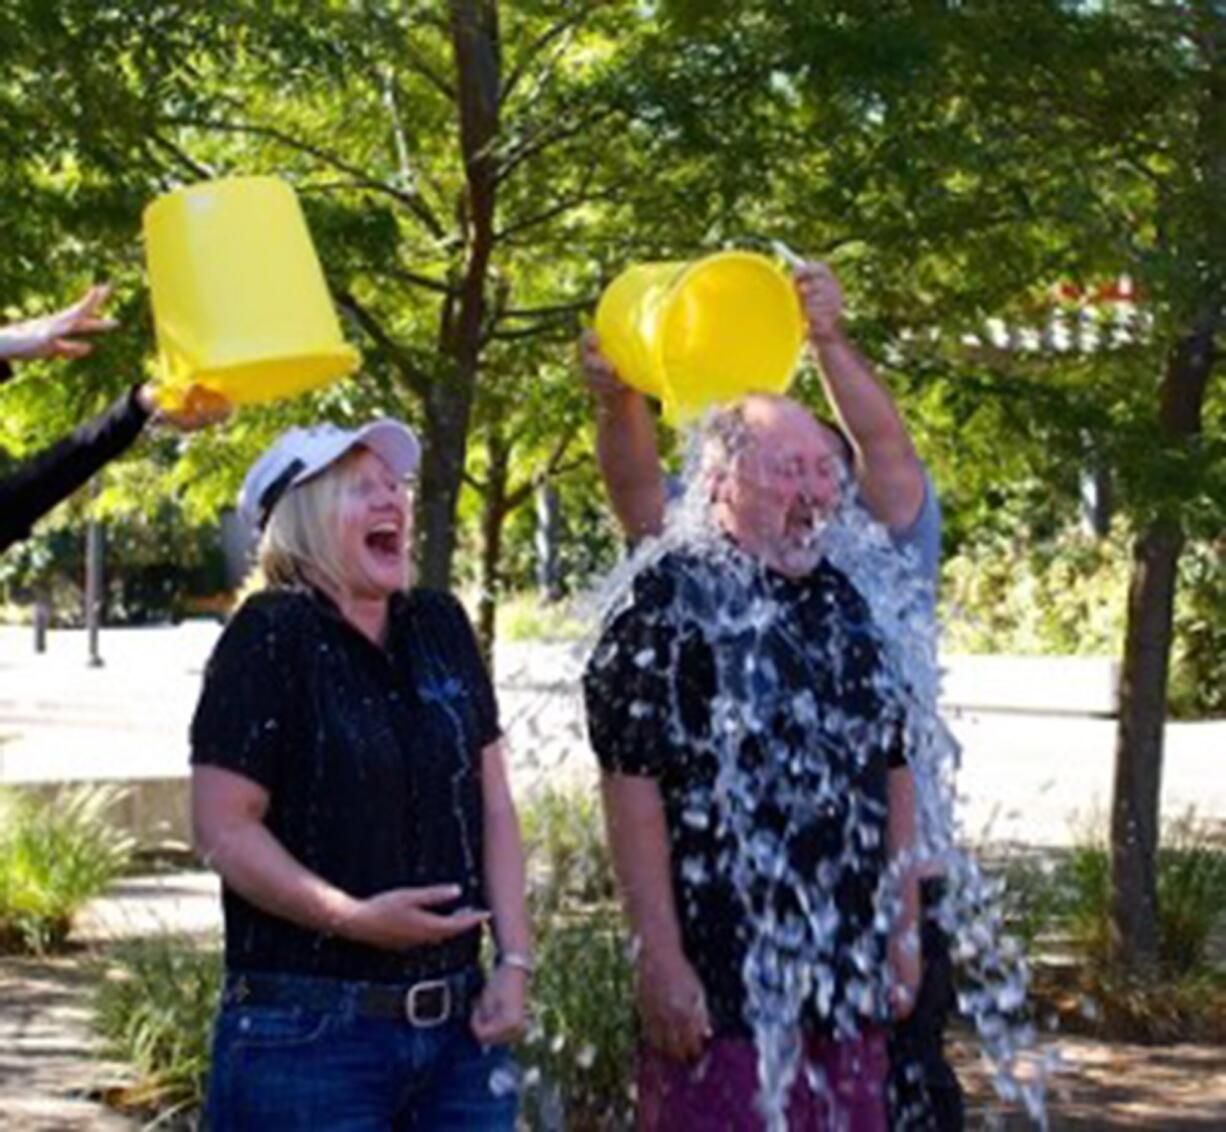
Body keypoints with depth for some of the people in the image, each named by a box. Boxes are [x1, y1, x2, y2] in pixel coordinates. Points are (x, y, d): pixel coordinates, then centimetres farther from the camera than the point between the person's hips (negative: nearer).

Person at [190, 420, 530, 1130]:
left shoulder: (441, 627, 11)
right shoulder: (271, 637, -7)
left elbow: (494, 808, 13)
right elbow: (224, 830, -12)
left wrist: (514, 963, 5)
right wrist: (354, 918, -21)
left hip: (457, 1024, 6)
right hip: (310, 1037, -6)